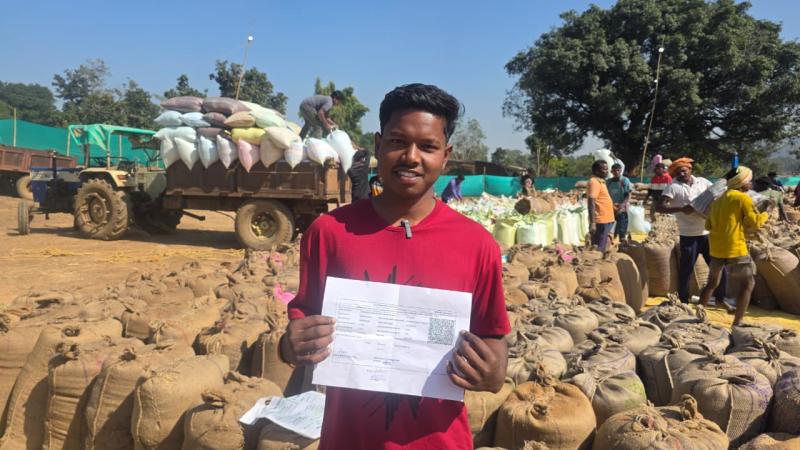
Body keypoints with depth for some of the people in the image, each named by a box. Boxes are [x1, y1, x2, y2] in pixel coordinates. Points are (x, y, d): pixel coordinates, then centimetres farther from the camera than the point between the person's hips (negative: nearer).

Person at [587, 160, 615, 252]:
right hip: (601, 221, -10)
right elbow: (591, 202, -22)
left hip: (605, 220, 10)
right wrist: (592, 223, -28)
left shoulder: (600, 181, 15)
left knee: (601, 248, 15)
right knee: (598, 249, -5)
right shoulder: (594, 182, -15)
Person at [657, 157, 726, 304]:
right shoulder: (673, 187, -6)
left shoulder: (702, 181, 7)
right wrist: (681, 209, -27)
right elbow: (659, 207, -15)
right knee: (686, 270, 4)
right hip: (689, 236, -4)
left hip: (708, 233, 4)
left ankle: (720, 298, 29)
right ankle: (683, 302, 19)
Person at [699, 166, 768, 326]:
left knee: (712, 283, 20)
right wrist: (766, 214, 9)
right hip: (735, 250, -7)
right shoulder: (743, 198, -7)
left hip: (716, 249, 7)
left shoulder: (718, 200, 15)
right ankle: (737, 323, 1)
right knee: (747, 285, 4)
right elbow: (755, 223, -9)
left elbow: (708, 225, 15)